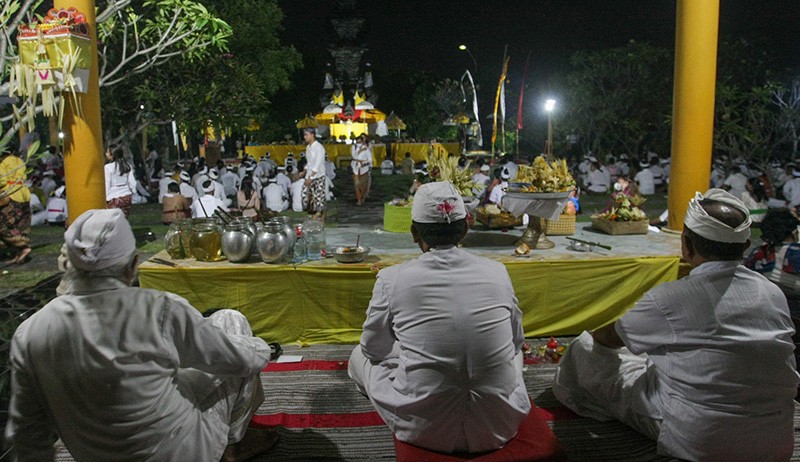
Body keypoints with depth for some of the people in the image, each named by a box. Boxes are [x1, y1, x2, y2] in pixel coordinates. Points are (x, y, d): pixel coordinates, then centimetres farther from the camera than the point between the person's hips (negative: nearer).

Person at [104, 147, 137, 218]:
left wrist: (106, 198, -1)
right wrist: (131, 196, 15)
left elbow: (107, 185, -7)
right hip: (127, 196, 5)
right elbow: (132, 182, 5)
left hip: (114, 197, -5)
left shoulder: (108, 167, -9)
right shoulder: (127, 166, 4)